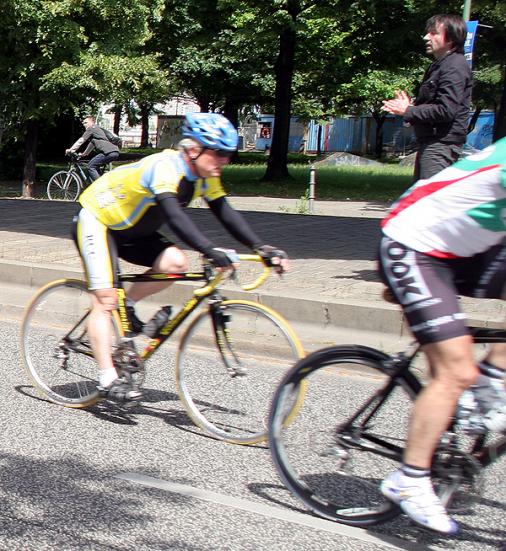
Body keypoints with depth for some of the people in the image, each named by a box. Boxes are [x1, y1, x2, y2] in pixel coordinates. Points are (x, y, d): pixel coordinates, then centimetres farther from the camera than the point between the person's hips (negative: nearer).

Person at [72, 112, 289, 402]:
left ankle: (128, 305, 6)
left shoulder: (205, 177, -8)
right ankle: (108, 379, -11)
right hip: (97, 222, -8)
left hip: (130, 230, 8)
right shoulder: (165, 167, -33)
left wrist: (263, 247, -22)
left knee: (176, 262, -15)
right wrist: (212, 251, -57)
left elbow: (227, 214, -10)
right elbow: (174, 215, -46)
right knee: (105, 299, -15)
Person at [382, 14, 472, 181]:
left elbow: (446, 110, -22)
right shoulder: (439, 65, 20)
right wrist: (410, 105, 5)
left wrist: (408, 111, -14)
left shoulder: (455, 66, -13)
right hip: (430, 142, 11)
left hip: (442, 144, -11)